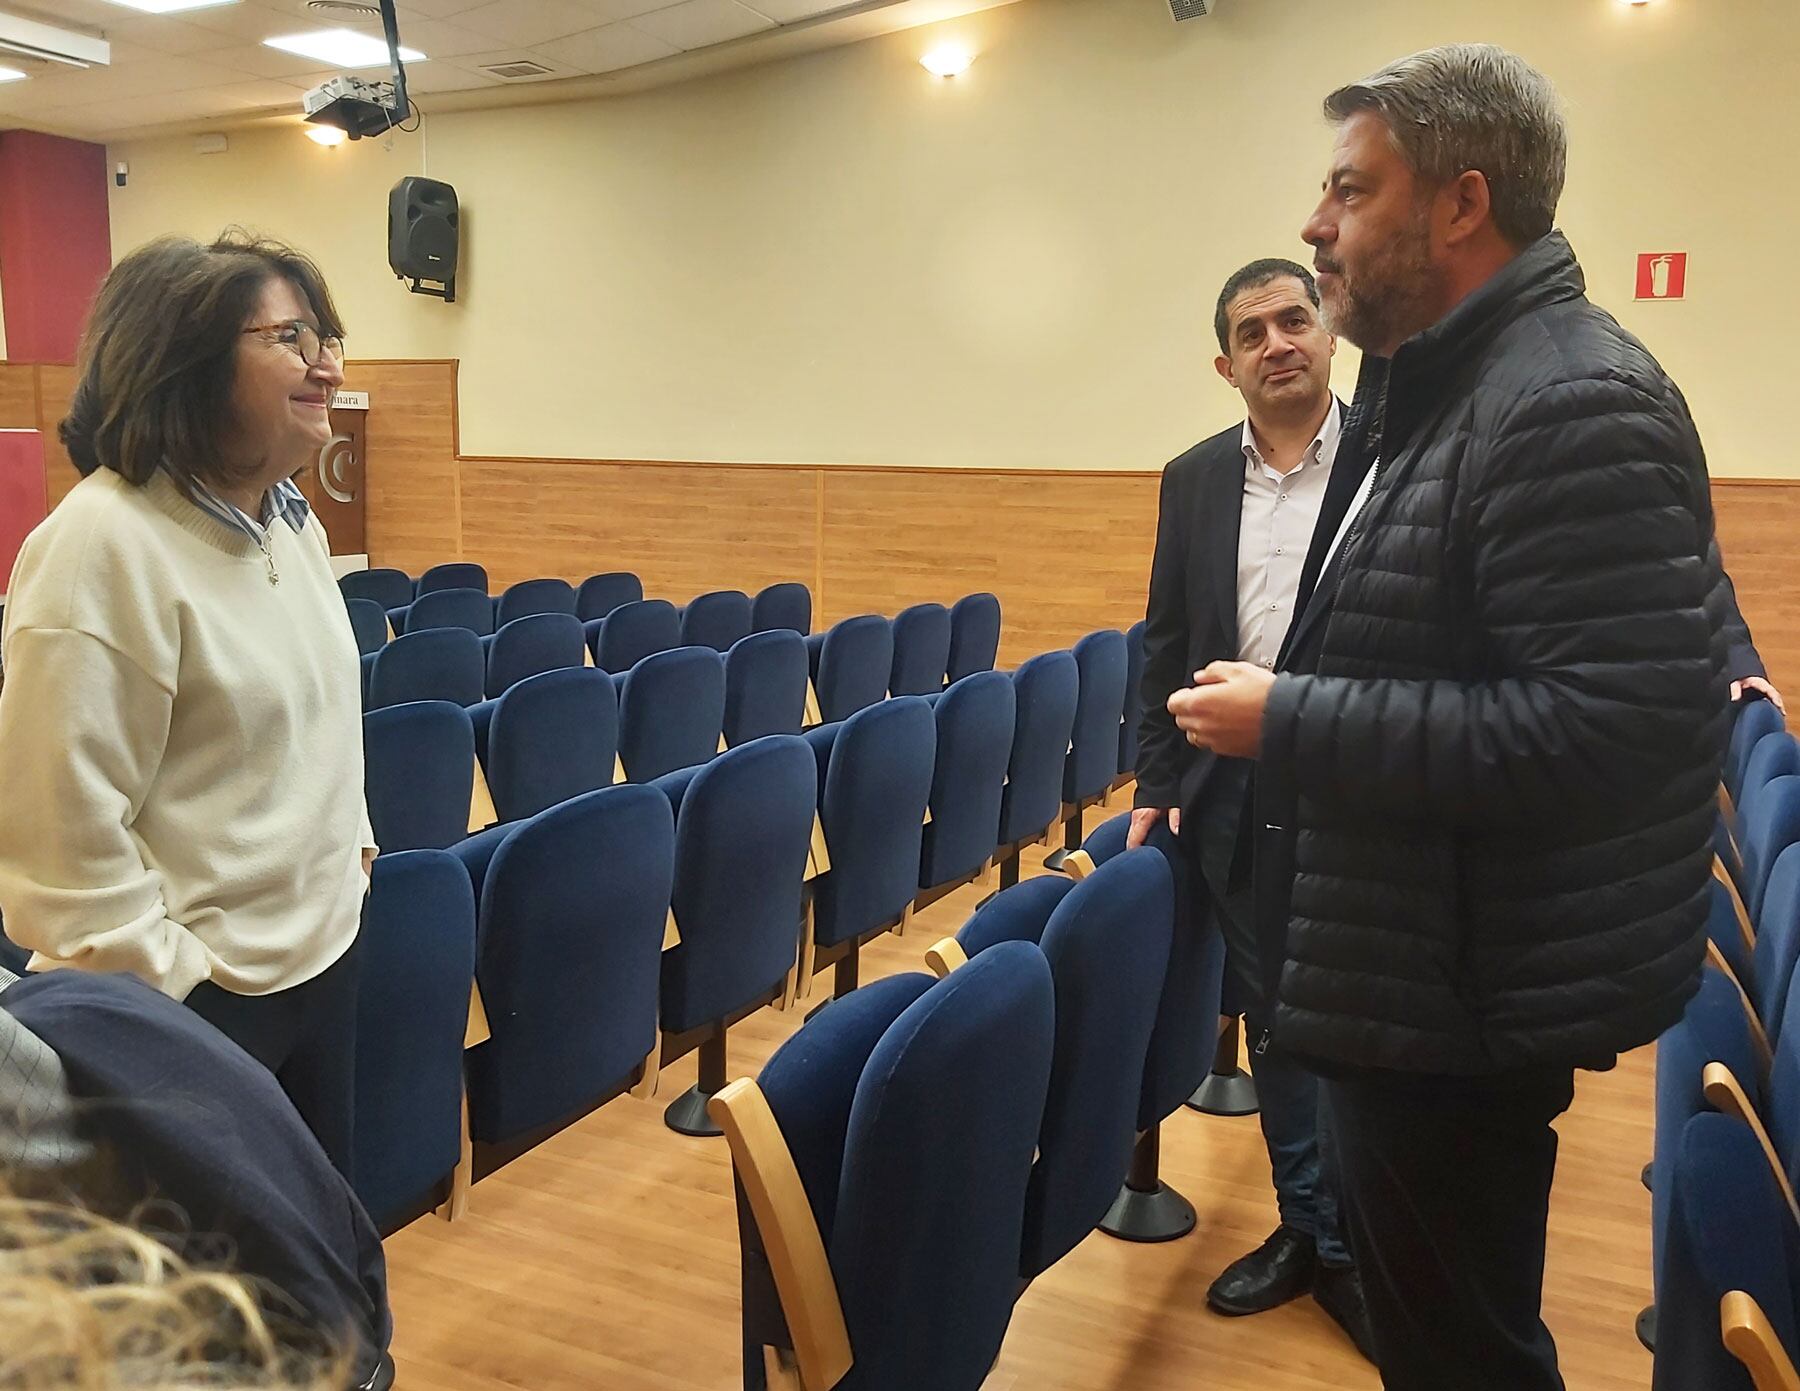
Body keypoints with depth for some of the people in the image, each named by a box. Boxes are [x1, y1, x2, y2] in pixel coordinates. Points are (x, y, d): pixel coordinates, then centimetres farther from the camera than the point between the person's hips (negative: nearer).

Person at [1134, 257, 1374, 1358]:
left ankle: (1363, 1247, 25)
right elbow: (1166, 645, 10)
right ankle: (1308, 1226, 33)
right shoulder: (1195, 480, 8)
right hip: (1236, 798, 4)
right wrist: (1159, 785, 7)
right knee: (1273, 1021, 15)